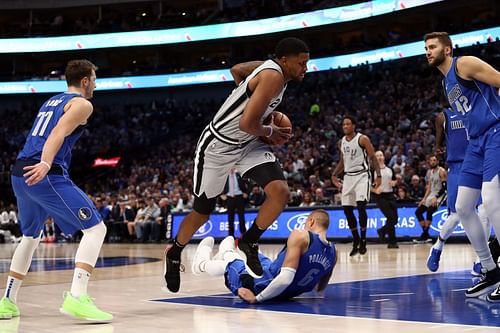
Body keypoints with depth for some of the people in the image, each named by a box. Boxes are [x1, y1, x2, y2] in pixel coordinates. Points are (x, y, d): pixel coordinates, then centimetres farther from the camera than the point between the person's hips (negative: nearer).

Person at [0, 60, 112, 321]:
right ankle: (76, 298, -22)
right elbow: (59, 133, -15)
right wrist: (46, 164, -28)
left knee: (30, 237, 26)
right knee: (95, 228, -8)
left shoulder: (50, 101, 27)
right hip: (45, 175, -9)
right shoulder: (82, 104, 2)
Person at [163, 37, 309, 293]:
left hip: (247, 145, 8)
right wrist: (270, 132, -14)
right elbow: (247, 124, -33)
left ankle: (248, 243, 6)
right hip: (217, 146, -7)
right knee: (202, 212, 11)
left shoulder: (270, 67, 0)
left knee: (280, 193, -15)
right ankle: (174, 253, 39)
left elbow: (236, 69, 19)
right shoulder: (273, 77, -27)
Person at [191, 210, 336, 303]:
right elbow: (319, 288, 8)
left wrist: (257, 298, -25)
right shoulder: (333, 252, -6)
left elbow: (286, 277, -34)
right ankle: (227, 253, 65)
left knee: (229, 265, 25)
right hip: (288, 293, 6)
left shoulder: (300, 236, -25)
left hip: (261, 288, -6)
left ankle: (202, 263, 57)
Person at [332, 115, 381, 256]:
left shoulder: (362, 139, -7)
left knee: (361, 206, -17)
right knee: (347, 209, 2)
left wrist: (378, 175, -18)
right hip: (348, 177, 6)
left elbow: (373, 157, -8)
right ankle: (356, 240, 15)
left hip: (362, 175, -6)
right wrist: (334, 174, 9)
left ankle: (363, 240, -5)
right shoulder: (341, 142, 10)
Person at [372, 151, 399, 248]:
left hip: (390, 195, 6)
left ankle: (382, 231, 28)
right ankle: (392, 242, -1)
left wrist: (393, 183, 1)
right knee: (391, 217, -14)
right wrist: (374, 190, -19)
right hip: (380, 196, -6)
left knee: (395, 219, 1)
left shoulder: (390, 169, 14)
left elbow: (394, 180, 25)